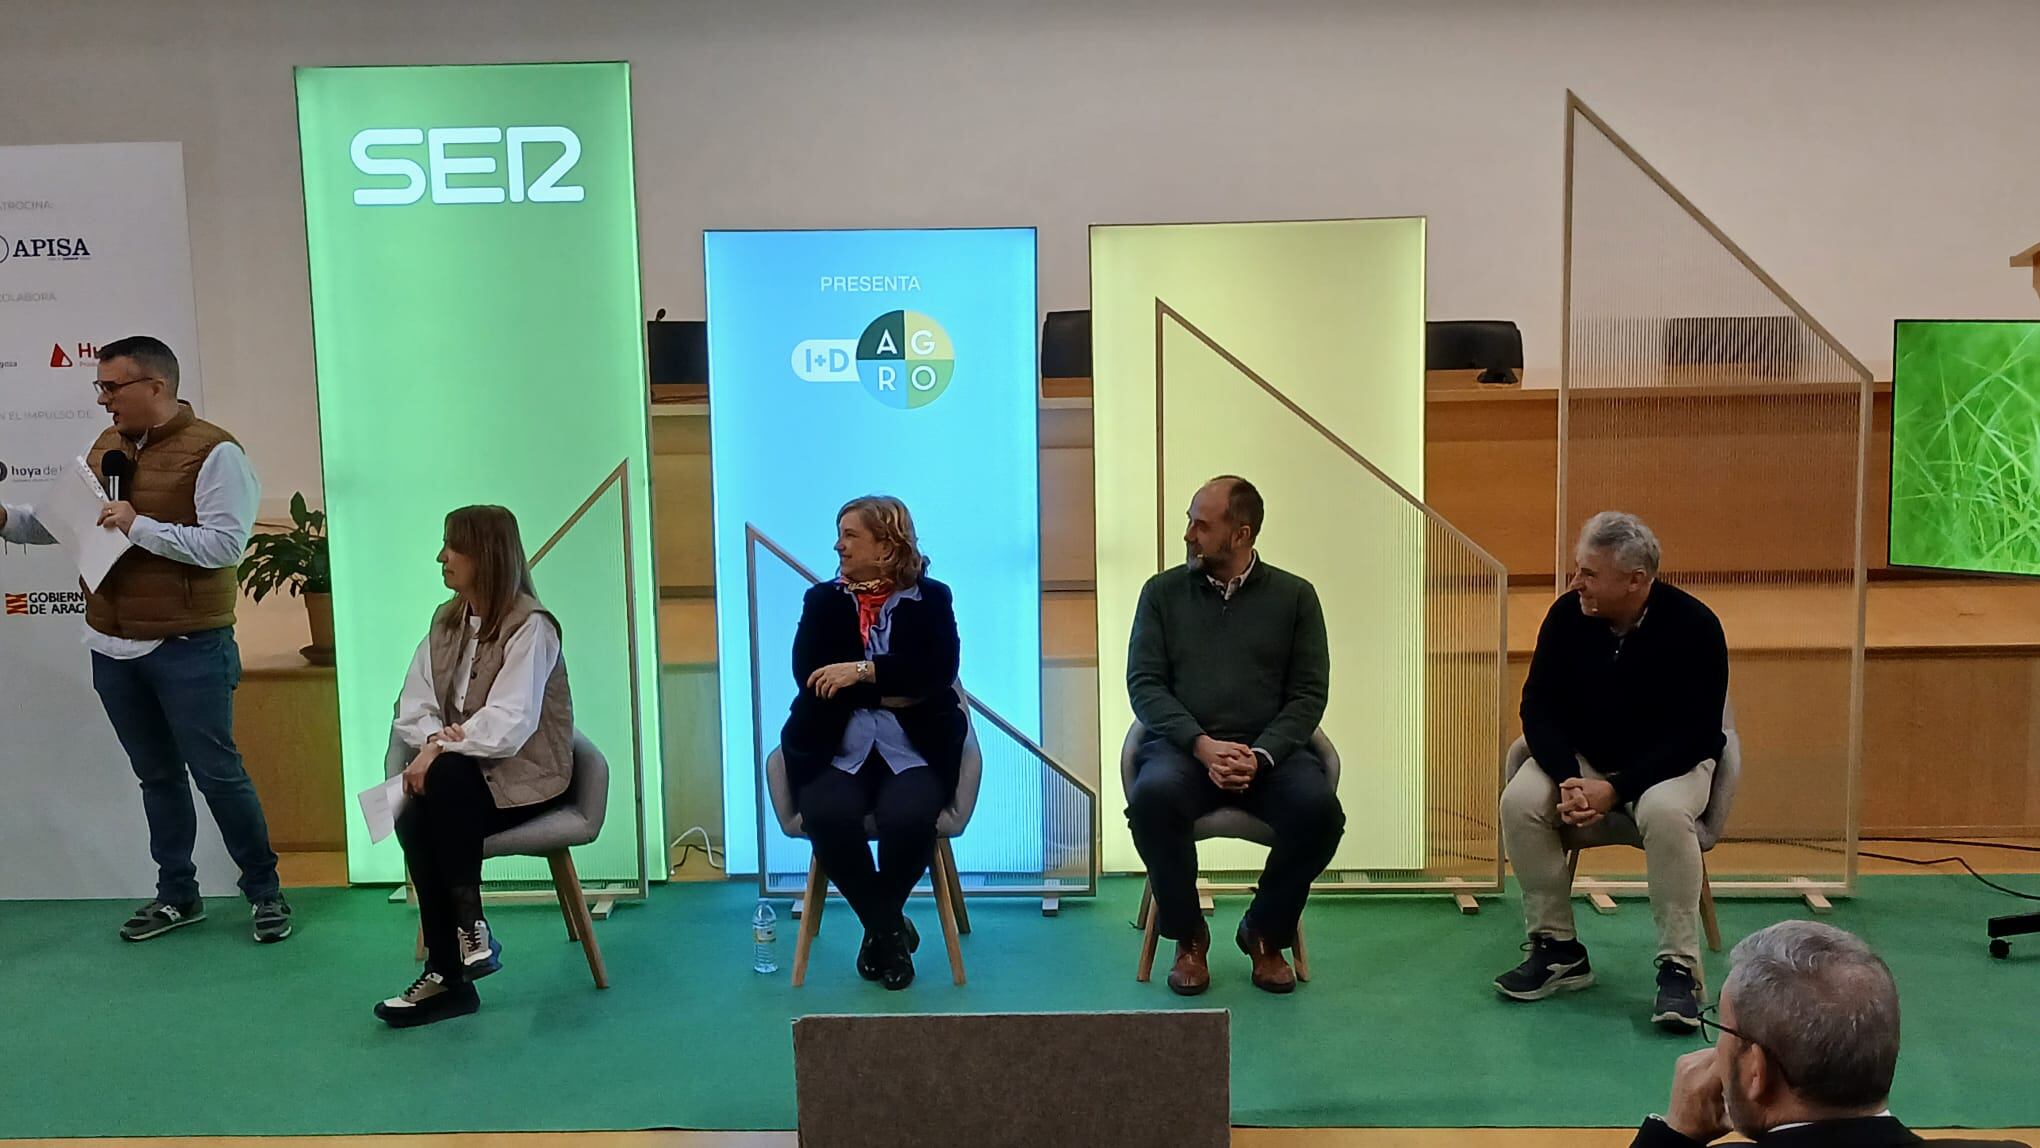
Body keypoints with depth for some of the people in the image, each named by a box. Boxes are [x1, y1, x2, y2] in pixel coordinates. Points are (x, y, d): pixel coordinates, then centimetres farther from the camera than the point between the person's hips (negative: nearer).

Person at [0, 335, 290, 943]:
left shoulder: (214, 453, -12)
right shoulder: (105, 447, 10)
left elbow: (224, 545, -20)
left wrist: (140, 526, -22)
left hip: (189, 650, -6)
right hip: (113, 648, 7)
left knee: (216, 772, 0)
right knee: (156, 776, 15)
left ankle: (264, 891, 14)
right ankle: (177, 895, 26)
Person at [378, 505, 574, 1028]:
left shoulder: (530, 626, -13)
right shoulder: (447, 621, 10)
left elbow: (508, 725, -23)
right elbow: (413, 708, 4)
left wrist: (441, 749, -25)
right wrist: (434, 737, -17)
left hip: (524, 776, -6)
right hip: (461, 773, 6)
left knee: (444, 779, -35)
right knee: (411, 815, -27)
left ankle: (470, 926, -21)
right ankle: (448, 975, -23)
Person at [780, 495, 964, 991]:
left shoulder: (930, 599, 8)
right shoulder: (822, 600, 12)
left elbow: (936, 670, -9)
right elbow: (809, 675, -3)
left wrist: (862, 671, -16)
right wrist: (892, 689, -10)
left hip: (913, 748, -1)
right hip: (835, 748, 1)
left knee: (908, 816, -31)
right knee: (829, 816, -30)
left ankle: (880, 928, 0)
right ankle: (891, 929, -5)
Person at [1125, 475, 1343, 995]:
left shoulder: (1294, 596, 9)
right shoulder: (1163, 591, 10)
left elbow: (1309, 693, 4)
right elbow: (1143, 683, 2)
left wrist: (1260, 755, -14)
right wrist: (1202, 745, -14)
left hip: (1269, 750, 1)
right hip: (1183, 745, 0)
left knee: (1319, 807, -30)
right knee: (1153, 794, -34)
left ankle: (1266, 933, -1)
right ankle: (1187, 938, -9)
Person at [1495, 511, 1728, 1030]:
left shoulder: (1693, 625, -19)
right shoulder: (1567, 615, -9)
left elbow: (1695, 735, -19)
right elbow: (1539, 708, -5)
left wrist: (1615, 789, -29)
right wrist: (1569, 778, -23)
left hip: (1670, 764, -3)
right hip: (1581, 759, 3)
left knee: (1666, 813, -37)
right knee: (1520, 802, -25)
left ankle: (1679, 968, -24)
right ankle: (1558, 950, -10)